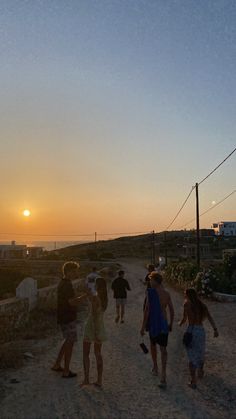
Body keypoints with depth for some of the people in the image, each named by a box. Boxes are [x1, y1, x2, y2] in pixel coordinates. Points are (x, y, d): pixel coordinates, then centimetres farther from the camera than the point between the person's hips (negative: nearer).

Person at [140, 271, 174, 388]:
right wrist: (171, 324, 21)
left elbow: (147, 310, -16)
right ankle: (163, 375, -6)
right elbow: (172, 311, 9)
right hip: (163, 324, 3)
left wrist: (143, 326, -10)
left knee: (153, 345, 21)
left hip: (154, 324, -3)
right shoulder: (167, 293, 3)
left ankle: (155, 368, 37)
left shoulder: (151, 292, -14)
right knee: (163, 349, 4)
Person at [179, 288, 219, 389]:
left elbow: (184, 319, -6)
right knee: (200, 353, 27)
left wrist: (180, 323, 15)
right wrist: (215, 330, -7)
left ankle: (193, 382, 10)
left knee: (192, 357, 7)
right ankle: (200, 372, 48)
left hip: (191, 331, -5)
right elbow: (210, 317, -2)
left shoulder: (187, 303, -7)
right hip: (201, 331, 5)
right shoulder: (202, 305, 8)